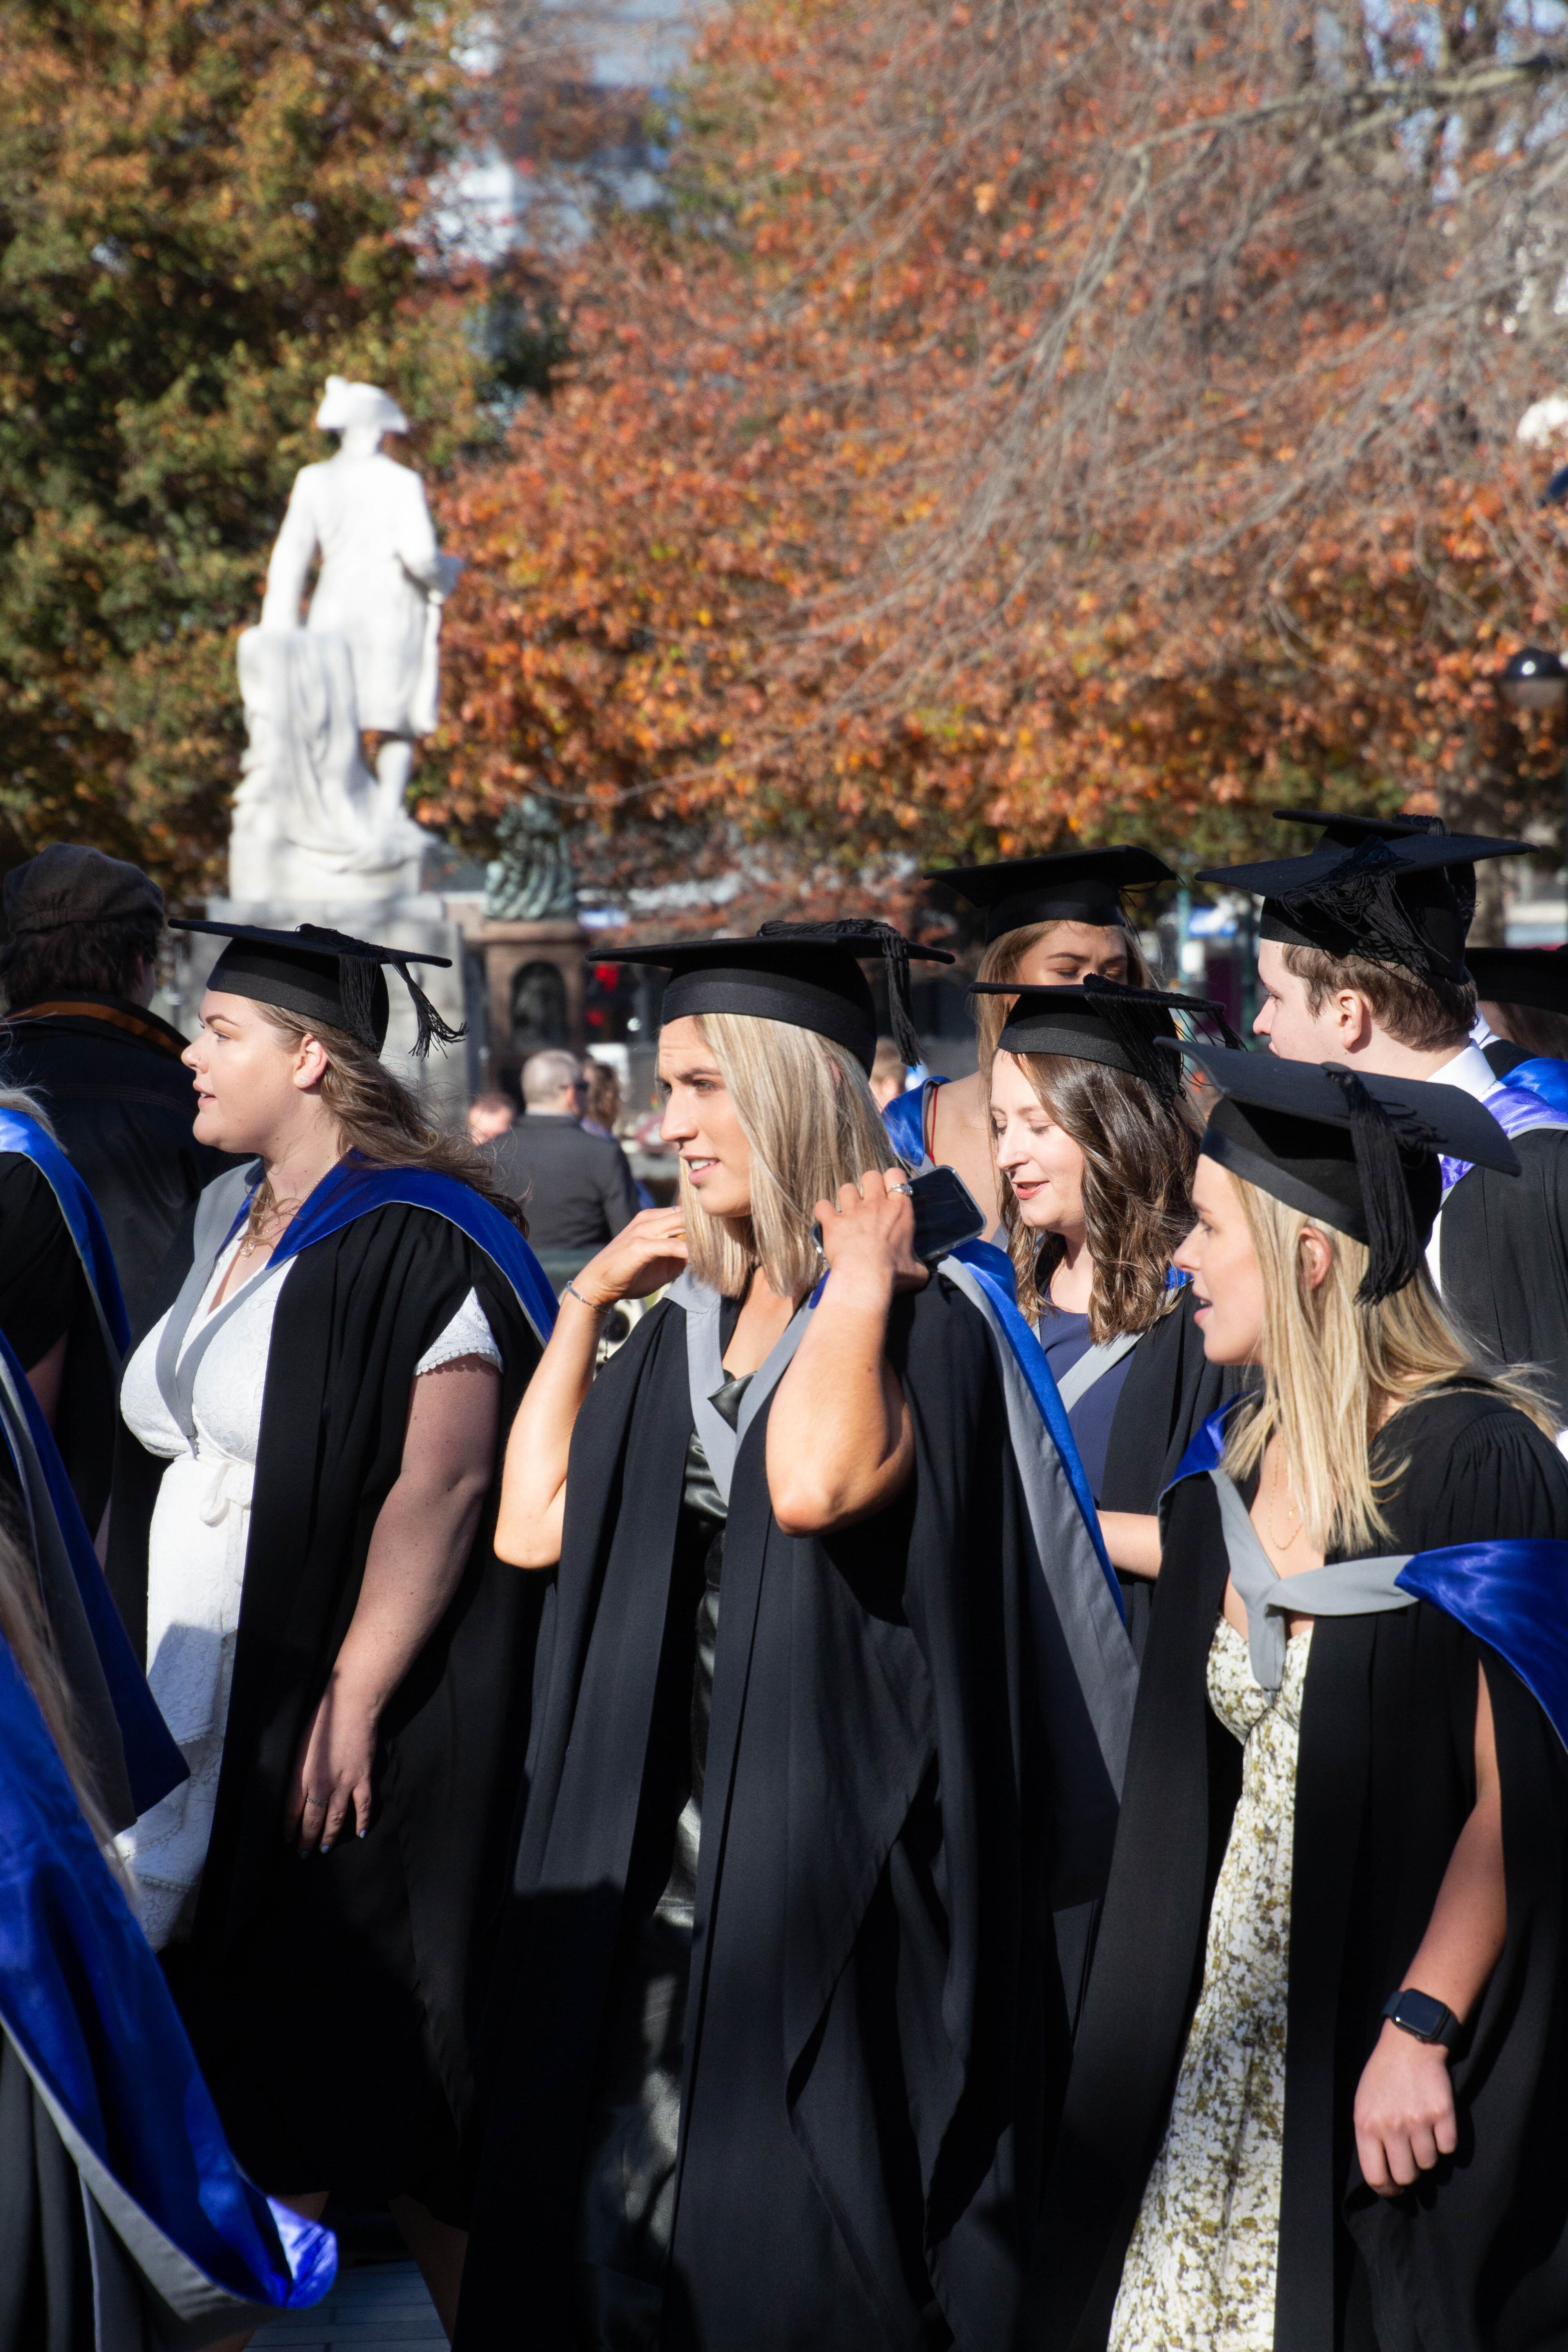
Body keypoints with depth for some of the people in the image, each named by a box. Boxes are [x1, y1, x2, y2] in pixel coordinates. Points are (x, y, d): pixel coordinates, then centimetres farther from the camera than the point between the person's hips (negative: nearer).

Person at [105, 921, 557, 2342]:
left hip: (336, 1723, -8)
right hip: (202, 1712, 8)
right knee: (235, 2039, 11)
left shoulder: (420, 1241, -14)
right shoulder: (223, 1223, 12)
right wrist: (143, 1680, 13)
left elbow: (445, 1486, -20)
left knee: (378, 2051, 0)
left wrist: (353, 1702, -22)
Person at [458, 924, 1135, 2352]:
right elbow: (533, 1528, 6)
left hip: (825, 1861, -7)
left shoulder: (920, 1323, -9)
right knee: (624, 2234, 9)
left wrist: (866, 1275, -16)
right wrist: (585, 1300, 8)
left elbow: (815, 1486, -30)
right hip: (655, 1861, 7)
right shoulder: (684, 1328, 13)